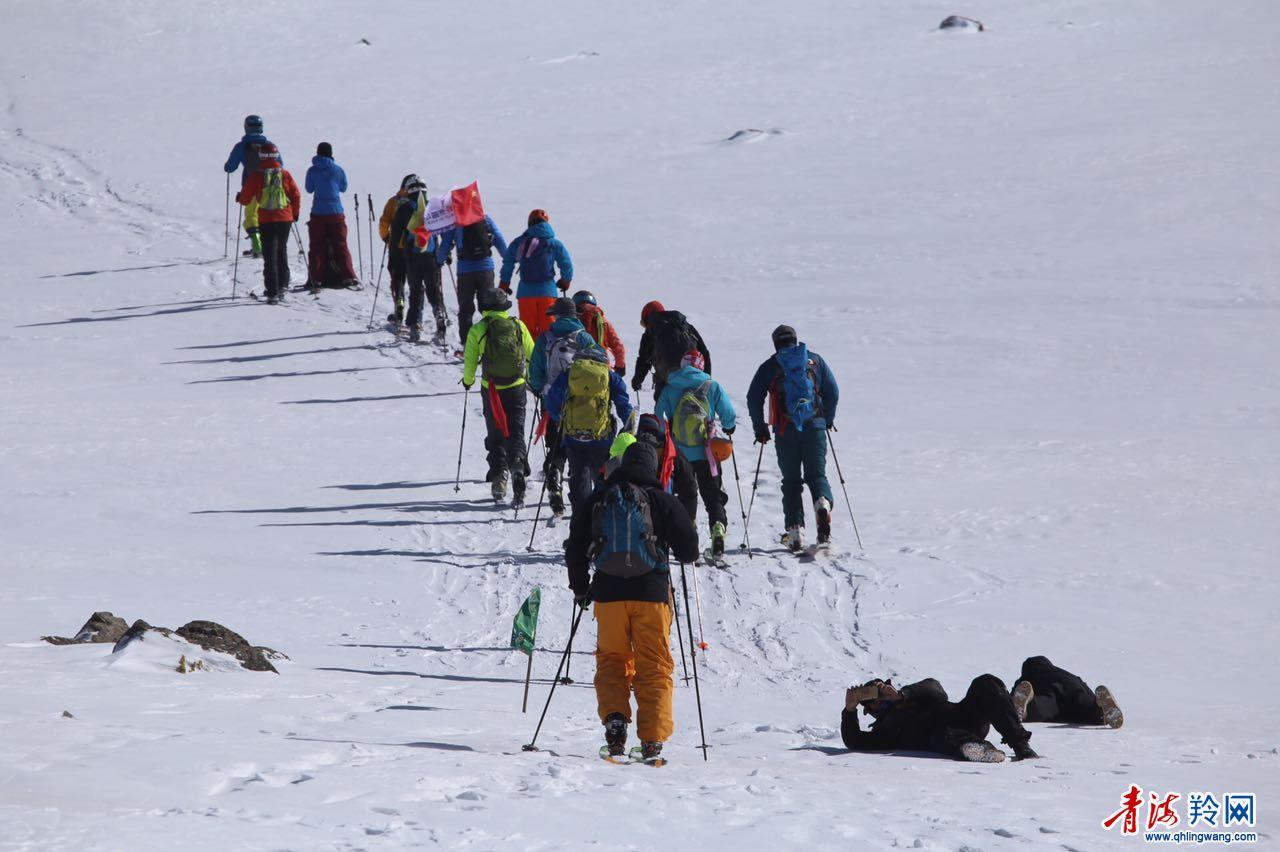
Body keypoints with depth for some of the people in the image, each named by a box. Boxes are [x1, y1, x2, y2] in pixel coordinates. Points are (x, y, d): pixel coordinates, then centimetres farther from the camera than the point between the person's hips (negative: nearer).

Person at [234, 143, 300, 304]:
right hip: (285, 219, 2)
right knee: (282, 252, 21)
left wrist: (239, 197, 24)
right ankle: (283, 284, 16)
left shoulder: (256, 176, -6)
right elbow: (296, 196, 3)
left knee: (270, 256, 2)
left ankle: (273, 293, -3)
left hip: (266, 221, -2)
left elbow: (245, 199, 0)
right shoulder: (285, 175, 0)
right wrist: (295, 213, 20)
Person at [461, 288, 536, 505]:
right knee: (515, 434, 5)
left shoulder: (478, 330, -6)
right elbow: (532, 355, 4)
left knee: (495, 437, 13)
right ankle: (517, 468, -17)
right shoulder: (518, 325, -1)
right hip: (517, 388, 1)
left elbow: (470, 360, -3)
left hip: (491, 390, -1)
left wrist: (468, 381, 16)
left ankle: (498, 474, -2)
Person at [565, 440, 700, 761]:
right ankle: (652, 740, -4)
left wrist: (580, 587, 25)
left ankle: (614, 717, -8)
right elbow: (689, 548, 0)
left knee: (612, 661, 15)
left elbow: (576, 547, 11)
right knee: (654, 667, 4)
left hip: (608, 593, 2)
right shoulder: (662, 500, 0)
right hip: (651, 593, -2)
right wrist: (684, 552, 25)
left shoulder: (597, 500, 8)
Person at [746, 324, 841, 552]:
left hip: (785, 431, -1)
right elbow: (833, 392, 9)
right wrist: (828, 420, 23)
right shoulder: (815, 361, 8)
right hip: (815, 427, 1)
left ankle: (795, 531, 0)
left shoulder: (769, 367, 5)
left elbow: (754, 399, 2)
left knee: (791, 480, 8)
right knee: (816, 474, 8)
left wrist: (760, 428, 12)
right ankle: (823, 503, -26)